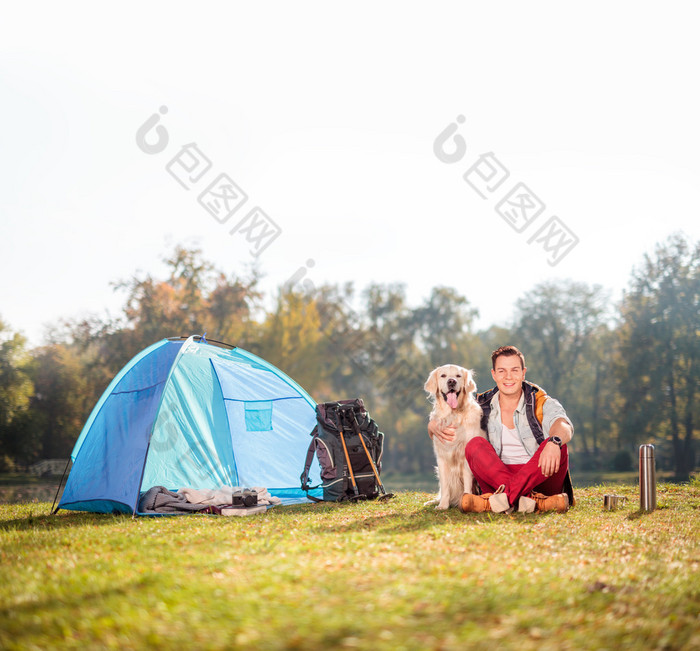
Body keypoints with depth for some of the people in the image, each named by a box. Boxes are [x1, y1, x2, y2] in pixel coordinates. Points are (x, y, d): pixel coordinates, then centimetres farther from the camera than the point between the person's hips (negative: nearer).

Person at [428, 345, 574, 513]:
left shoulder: (542, 404, 3)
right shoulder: (482, 407, 12)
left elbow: (563, 425, -19)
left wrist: (554, 442, -45)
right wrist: (433, 426, -14)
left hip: (539, 479, -2)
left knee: (558, 446, -29)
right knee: (475, 444, -23)